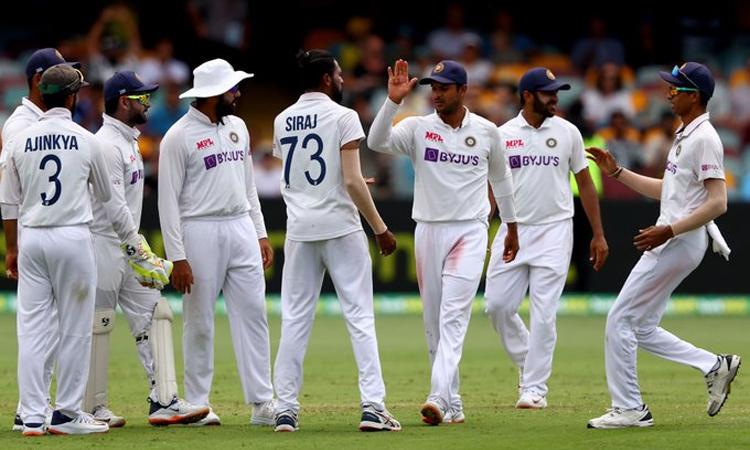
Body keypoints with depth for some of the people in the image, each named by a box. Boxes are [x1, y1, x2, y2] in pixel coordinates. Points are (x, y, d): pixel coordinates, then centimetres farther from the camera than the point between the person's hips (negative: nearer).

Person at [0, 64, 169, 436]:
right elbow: (108, 199, 8)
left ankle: (33, 417, 2)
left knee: (32, 329, 4)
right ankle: (66, 414, 6)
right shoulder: (86, 141, -2)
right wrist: (132, 241, 21)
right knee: (74, 329, 5)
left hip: (31, 239, 3)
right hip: (72, 237, -3)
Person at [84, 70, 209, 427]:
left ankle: (164, 401, -1)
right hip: (105, 246, -10)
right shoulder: (107, 144, -15)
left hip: (129, 249, 10)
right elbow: (115, 207, -21)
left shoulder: (128, 141, 16)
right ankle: (92, 408, 3)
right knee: (97, 326, -3)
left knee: (153, 314, 3)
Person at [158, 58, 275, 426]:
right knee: (200, 323, 1)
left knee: (253, 314, 1)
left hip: (241, 229, 6)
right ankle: (196, 405, 10)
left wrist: (260, 234, 14)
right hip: (200, 233, -6)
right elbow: (168, 200, -11)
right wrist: (177, 257, -15)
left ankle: (262, 403, 2)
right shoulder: (179, 137, -10)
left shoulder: (237, 127, 12)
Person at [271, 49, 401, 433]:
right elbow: (352, 181, -15)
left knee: (295, 319, 6)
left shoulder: (282, 121, 9)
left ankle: (286, 408, 3)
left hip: (298, 230, 5)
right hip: (340, 227, -5)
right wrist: (380, 228, -8)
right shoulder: (342, 117, -8)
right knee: (360, 316, -2)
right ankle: (372, 405, -9)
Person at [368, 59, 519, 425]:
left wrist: (511, 227, 21)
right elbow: (377, 142, -16)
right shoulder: (417, 128, 1)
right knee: (433, 323, 5)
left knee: (453, 317, -16)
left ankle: (439, 400, -27)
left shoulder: (486, 131, 3)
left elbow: (500, 177, 17)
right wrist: (393, 100, -27)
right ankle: (453, 405, 14)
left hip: (469, 232, -2)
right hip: (428, 231, 2)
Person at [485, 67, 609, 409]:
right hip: (513, 230, 2)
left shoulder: (567, 132, 3)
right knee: (497, 304, -2)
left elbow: (585, 183, 8)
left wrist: (598, 234, 4)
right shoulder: (503, 135, 4)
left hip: (554, 230, -2)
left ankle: (535, 388, -1)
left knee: (543, 313, -6)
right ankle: (528, 363, 22)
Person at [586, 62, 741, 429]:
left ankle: (628, 409, -1)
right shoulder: (684, 135, 17)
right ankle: (714, 367, 15)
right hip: (669, 240, 10)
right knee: (641, 328, 11)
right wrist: (617, 173, 20)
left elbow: (717, 203, -21)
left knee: (620, 318, -7)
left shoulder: (704, 138, -15)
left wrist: (669, 230, -24)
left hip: (680, 243, -10)